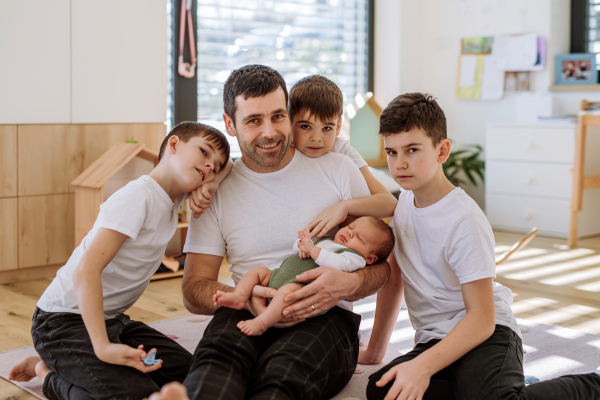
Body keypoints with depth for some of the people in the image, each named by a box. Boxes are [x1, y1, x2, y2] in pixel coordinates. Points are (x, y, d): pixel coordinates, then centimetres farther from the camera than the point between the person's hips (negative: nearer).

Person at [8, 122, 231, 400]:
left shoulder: (173, 197, 5)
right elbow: (85, 271, -27)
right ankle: (50, 374, 1)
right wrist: (103, 347, -30)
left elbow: (227, 168, 23)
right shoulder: (138, 196, -21)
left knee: (186, 369, 1)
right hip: (65, 321, -9)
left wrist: (209, 187, 1)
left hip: (110, 318, 9)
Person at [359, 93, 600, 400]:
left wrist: (422, 366, -32)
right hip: (433, 339, 7)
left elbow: (482, 318, -20)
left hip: (487, 335, -7)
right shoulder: (404, 202, 7)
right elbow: (393, 279, 17)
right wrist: (374, 352, 19)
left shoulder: (464, 221, -17)